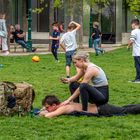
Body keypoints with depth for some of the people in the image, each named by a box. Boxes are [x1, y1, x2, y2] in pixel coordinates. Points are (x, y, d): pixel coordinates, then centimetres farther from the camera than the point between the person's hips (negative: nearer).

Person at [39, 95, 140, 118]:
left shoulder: (63, 108, -22)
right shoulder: (61, 104, 4)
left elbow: (48, 116, -36)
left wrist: (44, 113, -15)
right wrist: (44, 109, 6)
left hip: (102, 110, -7)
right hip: (99, 107, 7)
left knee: (125, 111, 0)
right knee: (124, 109, 16)